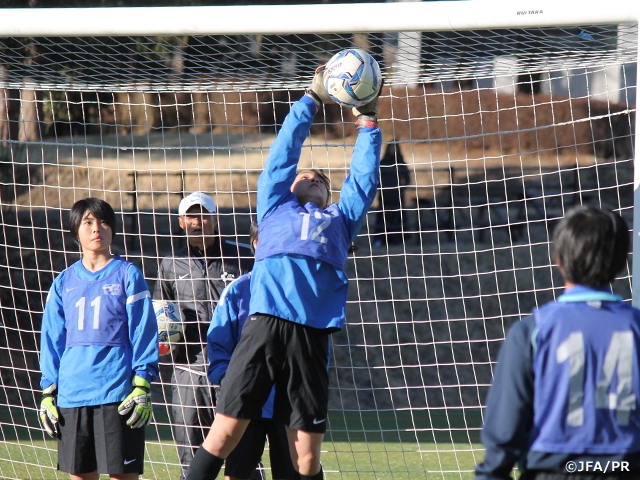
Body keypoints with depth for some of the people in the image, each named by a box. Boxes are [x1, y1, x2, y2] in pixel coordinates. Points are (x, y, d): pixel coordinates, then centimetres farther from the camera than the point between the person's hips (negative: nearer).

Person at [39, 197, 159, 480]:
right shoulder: (64, 283, 13)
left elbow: (143, 332, -1)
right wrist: (48, 392, 8)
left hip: (118, 395, -4)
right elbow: (52, 340, 14)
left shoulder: (127, 275, 3)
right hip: (71, 397, 4)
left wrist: (142, 386, -8)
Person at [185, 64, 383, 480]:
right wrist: (312, 100, 30)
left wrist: (367, 121, 32)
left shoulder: (340, 220, 29)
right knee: (225, 432, -8)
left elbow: (364, 179, 30)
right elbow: (285, 152, 26)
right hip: (266, 322, -1)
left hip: (313, 334, 1)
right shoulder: (276, 208, 25)